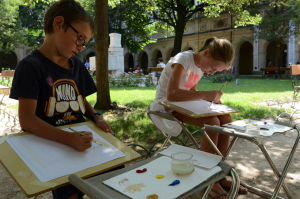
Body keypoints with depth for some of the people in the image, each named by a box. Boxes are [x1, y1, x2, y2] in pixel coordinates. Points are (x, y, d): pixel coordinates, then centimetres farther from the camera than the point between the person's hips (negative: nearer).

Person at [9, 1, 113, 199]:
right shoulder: (30, 66, -9)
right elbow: (27, 119, -17)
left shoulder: (77, 65, 10)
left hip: (81, 138, 6)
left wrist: (96, 117, -2)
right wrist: (69, 138, -30)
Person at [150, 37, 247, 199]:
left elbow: (191, 91, 13)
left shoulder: (201, 65, 3)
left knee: (226, 119, -9)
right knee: (212, 123, -27)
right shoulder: (182, 60, -22)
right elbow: (171, 94, -35)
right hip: (167, 105, -8)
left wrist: (210, 98, -6)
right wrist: (205, 94, -34)